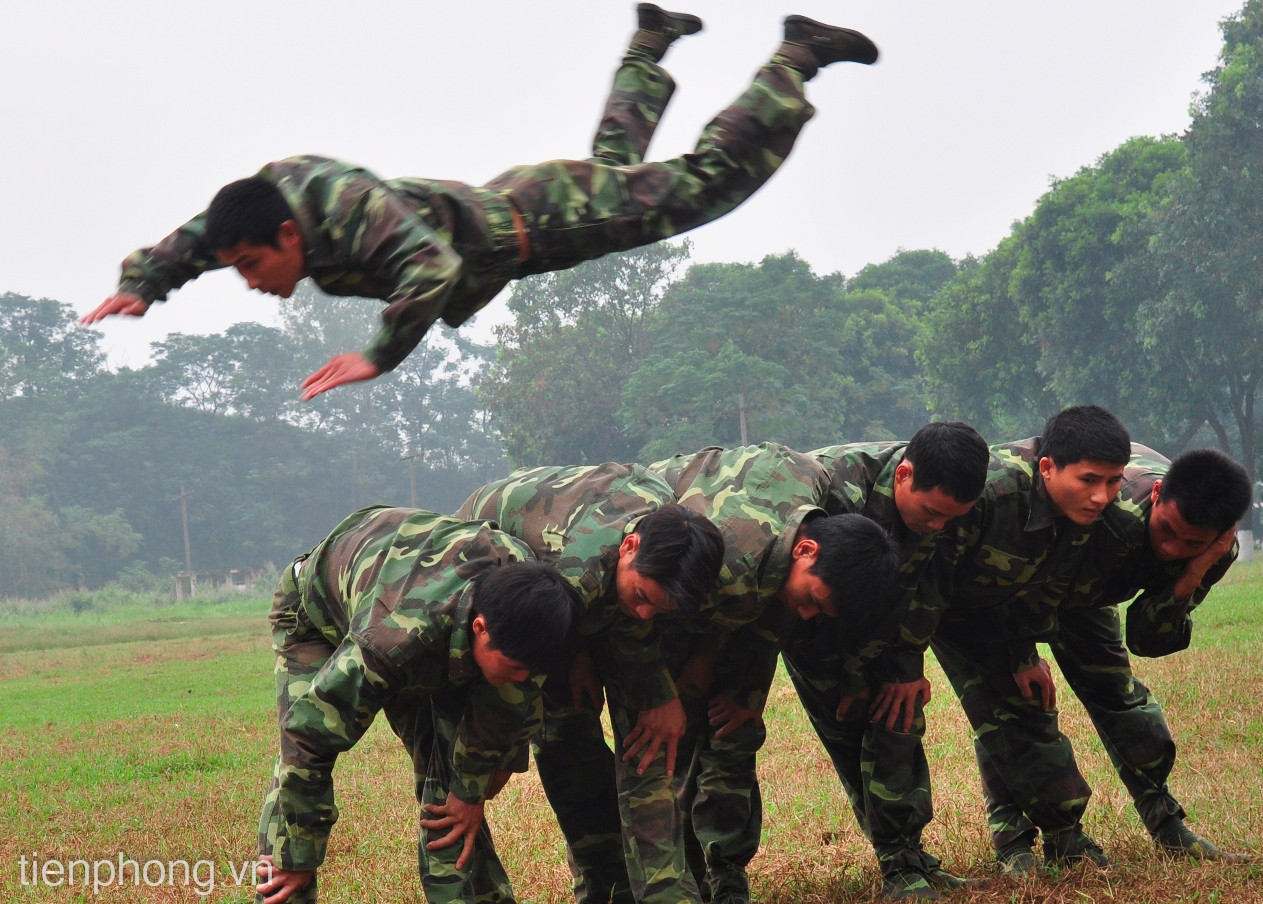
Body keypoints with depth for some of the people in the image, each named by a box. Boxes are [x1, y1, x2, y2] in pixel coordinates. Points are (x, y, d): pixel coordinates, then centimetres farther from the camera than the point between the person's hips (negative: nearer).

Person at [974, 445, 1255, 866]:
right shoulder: (1111, 513, -45)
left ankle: (1170, 831, 19)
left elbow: (1148, 639, -22)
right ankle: (1012, 840, -14)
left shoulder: (1217, 549, -23)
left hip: (1077, 586, 6)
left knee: (1118, 689, 8)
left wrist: (1193, 575, -35)